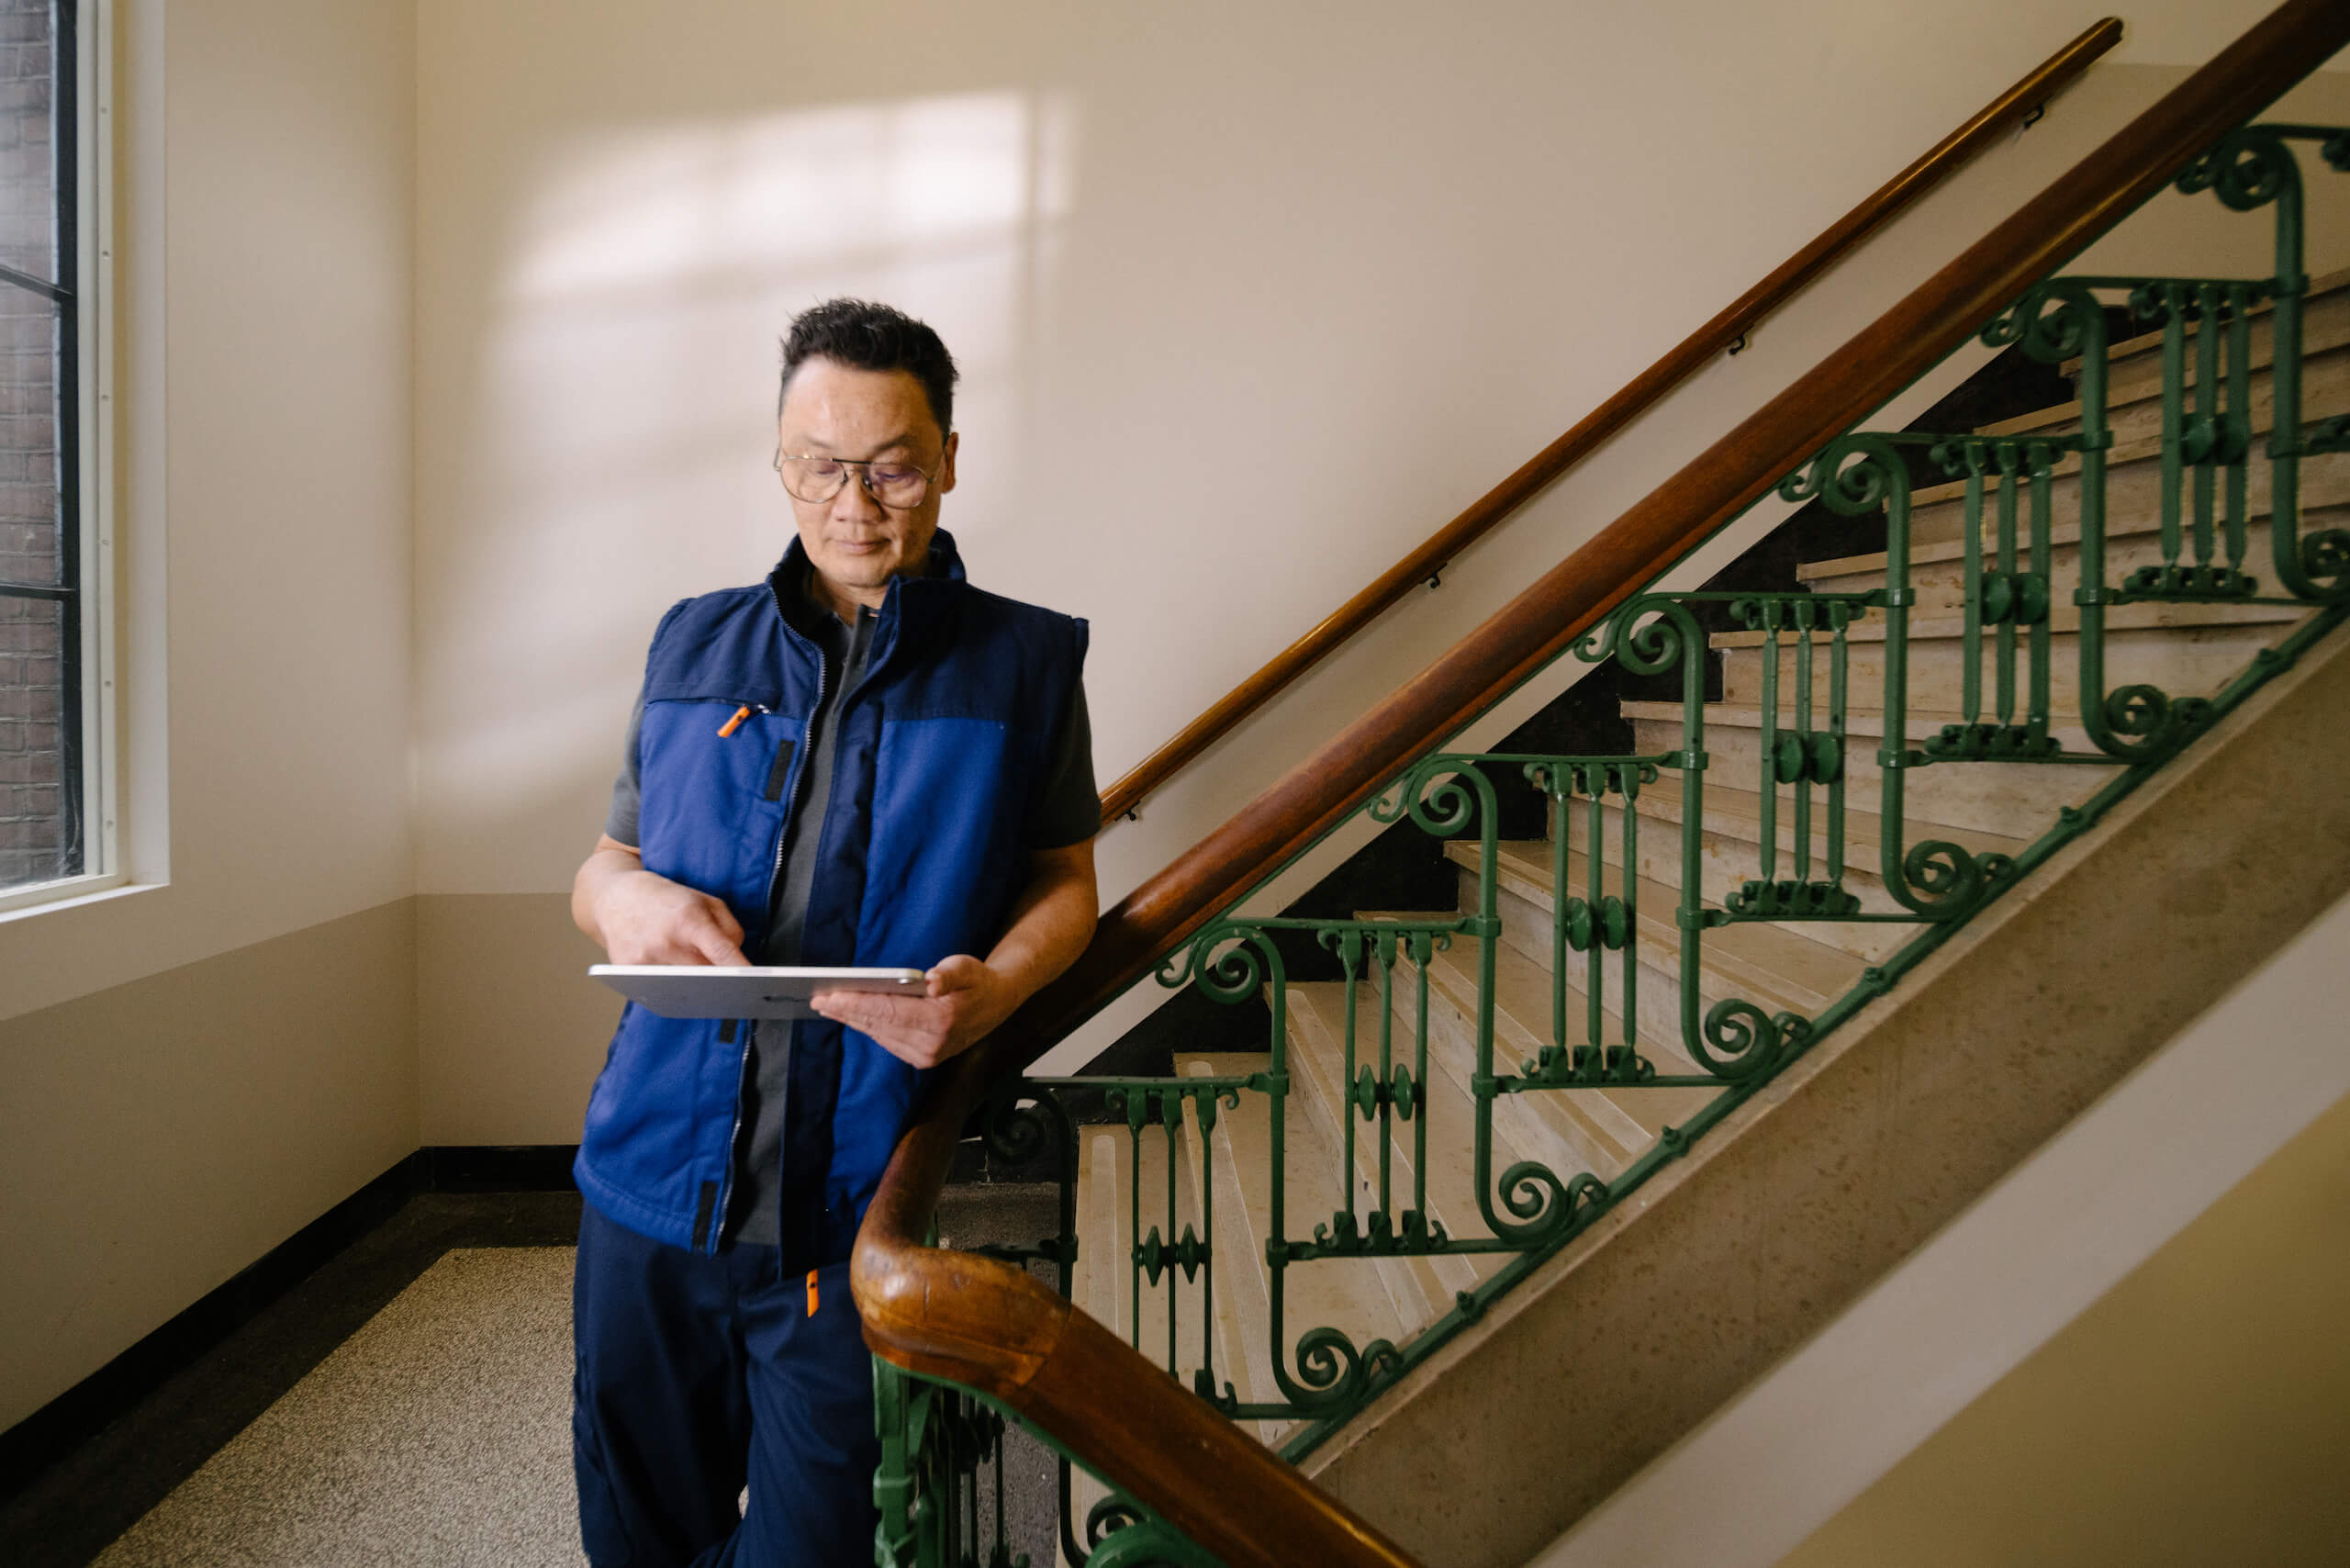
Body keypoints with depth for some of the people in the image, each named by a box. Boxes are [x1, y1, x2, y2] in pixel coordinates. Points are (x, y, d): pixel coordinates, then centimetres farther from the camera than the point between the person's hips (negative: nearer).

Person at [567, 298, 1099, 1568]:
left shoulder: (1022, 664, 2)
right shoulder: (694, 645, 9)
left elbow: (1065, 881, 6)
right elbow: (601, 868, 15)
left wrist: (995, 985, -16)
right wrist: (623, 900, -9)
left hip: (863, 1212, -3)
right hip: (655, 1180, 3)